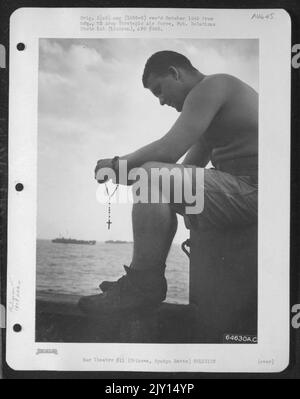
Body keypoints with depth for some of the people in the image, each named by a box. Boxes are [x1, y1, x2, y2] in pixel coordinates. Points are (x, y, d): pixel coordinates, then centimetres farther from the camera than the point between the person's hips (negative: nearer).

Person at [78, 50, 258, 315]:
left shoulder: (211, 86, -9)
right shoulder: (212, 96, 24)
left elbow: (168, 150, -20)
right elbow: (188, 166, 19)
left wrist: (117, 164, -4)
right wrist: (126, 170, 10)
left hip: (251, 190, -11)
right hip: (246, 189, 11)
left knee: (153, 176, -22)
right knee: (161, 191, 22)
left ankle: (143, 287, -14)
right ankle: (144, 282, 17)